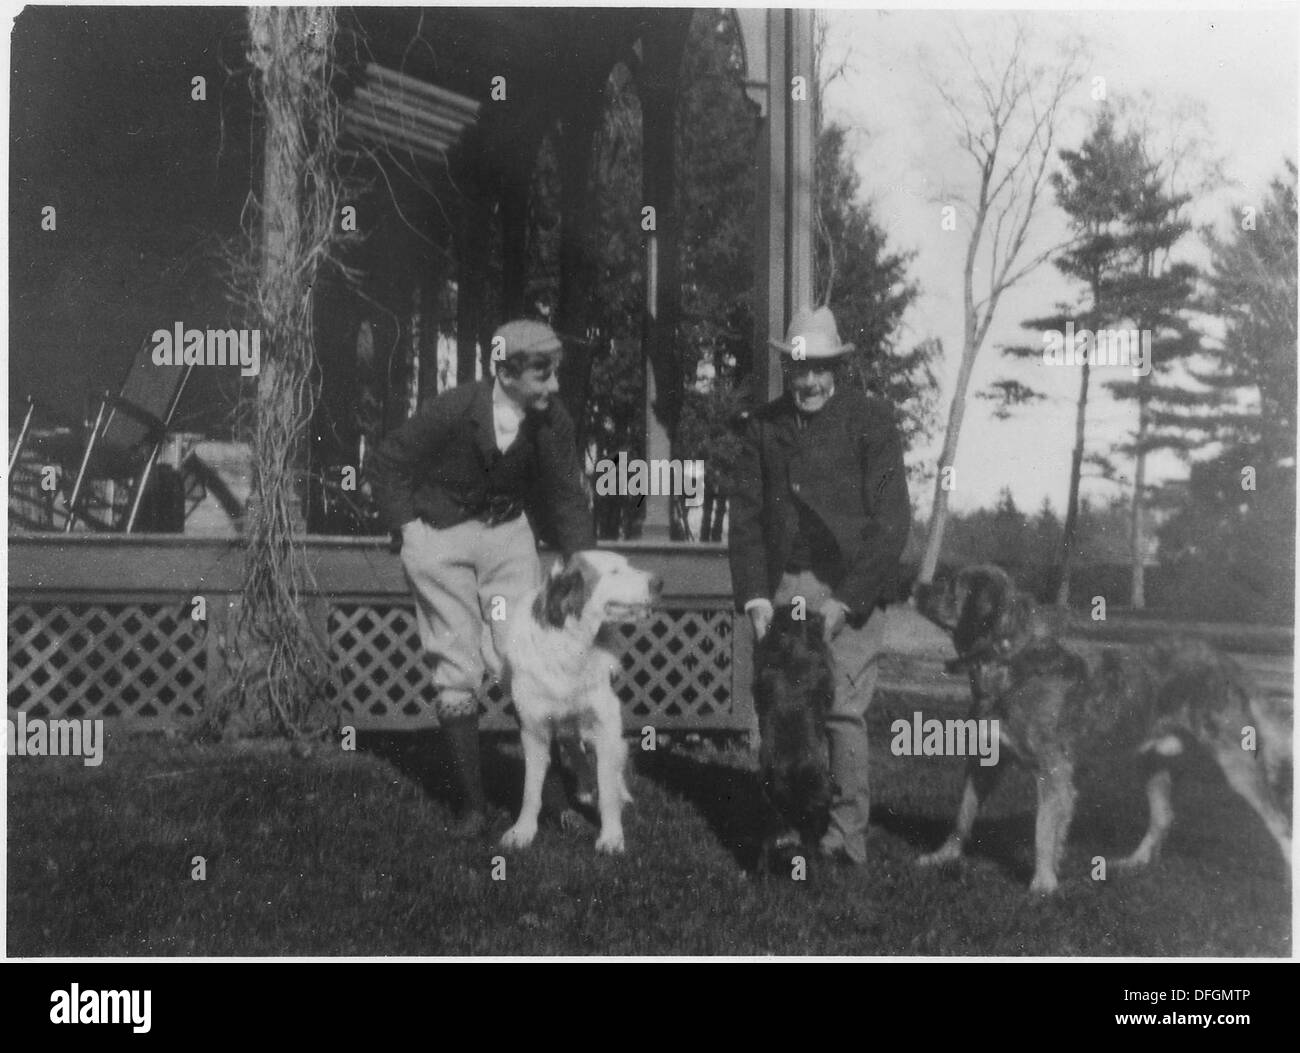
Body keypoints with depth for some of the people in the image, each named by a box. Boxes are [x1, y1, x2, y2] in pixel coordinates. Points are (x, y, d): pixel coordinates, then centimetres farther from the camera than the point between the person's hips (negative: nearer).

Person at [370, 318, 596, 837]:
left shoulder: (552, 421, -10)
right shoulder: (451, 410, -20)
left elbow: (567, 496, 0)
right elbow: (390, 460, -5)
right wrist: (408, 524, -9)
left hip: (507, 529, 3)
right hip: (440, 536, -2)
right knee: (457, 672, -2)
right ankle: (472, 803, 7)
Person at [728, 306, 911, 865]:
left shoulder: (871, 419, 0)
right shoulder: (763, 424, 11)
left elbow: (892, 520, -5)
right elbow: (745, 513, 10)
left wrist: (845, 600, -11)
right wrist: (754, 596, -2)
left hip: (849, 587, -3)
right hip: (782, 587, 3)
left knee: (843, 709, -8)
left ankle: (847, 835, 1)